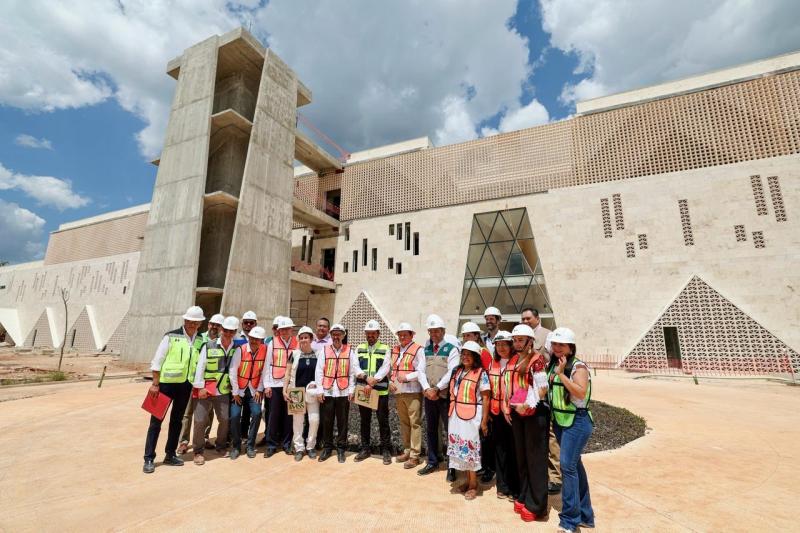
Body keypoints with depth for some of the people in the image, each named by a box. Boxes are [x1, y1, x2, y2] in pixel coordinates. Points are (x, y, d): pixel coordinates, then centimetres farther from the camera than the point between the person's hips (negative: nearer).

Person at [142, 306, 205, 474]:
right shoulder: (171, 336, -11)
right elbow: (157, 360, -8)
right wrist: (155, 384, -10)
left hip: (186, 385, 4)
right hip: (167, 383, -4)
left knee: (177, 420, 15)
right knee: (156, 420, 4)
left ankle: (170, 455, 29)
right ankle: (149, 458, 17)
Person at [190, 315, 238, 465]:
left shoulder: (237, 349, -1)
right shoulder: (209, 345, -8)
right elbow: (200, 367, -7)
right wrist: (200, 387, -11)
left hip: (223, 391, 2)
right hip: (205, 390, -2)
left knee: (225, 420, 7)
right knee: (200, 420, 0)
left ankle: (221, 446, 31)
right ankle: (198, 451, 20)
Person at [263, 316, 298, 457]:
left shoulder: (297, 344, 1)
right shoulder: (272, 343, 2)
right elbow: (268, 364, 2)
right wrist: (267, 385, -2)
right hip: (275, 384, 0)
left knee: (289, 415, 8)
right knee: (274, 415, 6)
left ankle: (287, 443, 22)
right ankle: (271, 444, 20)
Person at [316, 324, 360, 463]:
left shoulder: (350, 351, 2)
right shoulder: (324, 351, 4)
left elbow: (353, 372, 1)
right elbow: (319, 372, 2)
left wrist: (351, 390, -4)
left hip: (343, 392, -1)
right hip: (327, 392, 1)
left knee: (342, 422, 7)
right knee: (326, 421, 8)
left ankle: (341, 449, 21)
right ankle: (327, 448, 24)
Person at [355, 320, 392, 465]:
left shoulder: (385, 349, -1)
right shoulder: (359, 349, 7)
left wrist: (372, 383, -20)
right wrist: (366, 378, -20)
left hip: (381, 391, -3)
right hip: (363, 390, 3)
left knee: (383, 421, 5)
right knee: (365, 421, 13)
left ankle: (386, 450, 18)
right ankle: (365, 448, 27)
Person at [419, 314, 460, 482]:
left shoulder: (451, 349, -6)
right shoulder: (425, 350, 8)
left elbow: (451, 372, -14)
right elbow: (421, 371, 4)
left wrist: (437, 389, -15)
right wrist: (427, 389, -10)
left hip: (446, 395, -5)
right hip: (428, 396, 5)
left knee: (450, 430, 2)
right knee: (430, 430, 14)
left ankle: (452, 467, 16)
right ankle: (432, 462, 29)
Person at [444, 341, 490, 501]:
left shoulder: (481, 373, -8)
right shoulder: (456, 371, 8)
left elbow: (485, 399, -9)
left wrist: (484, 421, -11)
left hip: (472, 415, -5)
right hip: (456, 415, 5)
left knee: (470, 448, 2)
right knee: (460, 448, 11)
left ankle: (473, 484, 19)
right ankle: (468, 480, 28)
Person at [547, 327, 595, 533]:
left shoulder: (578, 366, -14)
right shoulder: (553, 365, 7)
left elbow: (581, 393, -26)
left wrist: (562, 374, -26)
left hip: (577, 421, -7)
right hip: (559, 421, 7)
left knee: (568, 465, -10)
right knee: (575, 465, 16)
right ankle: (584, 514, 30)